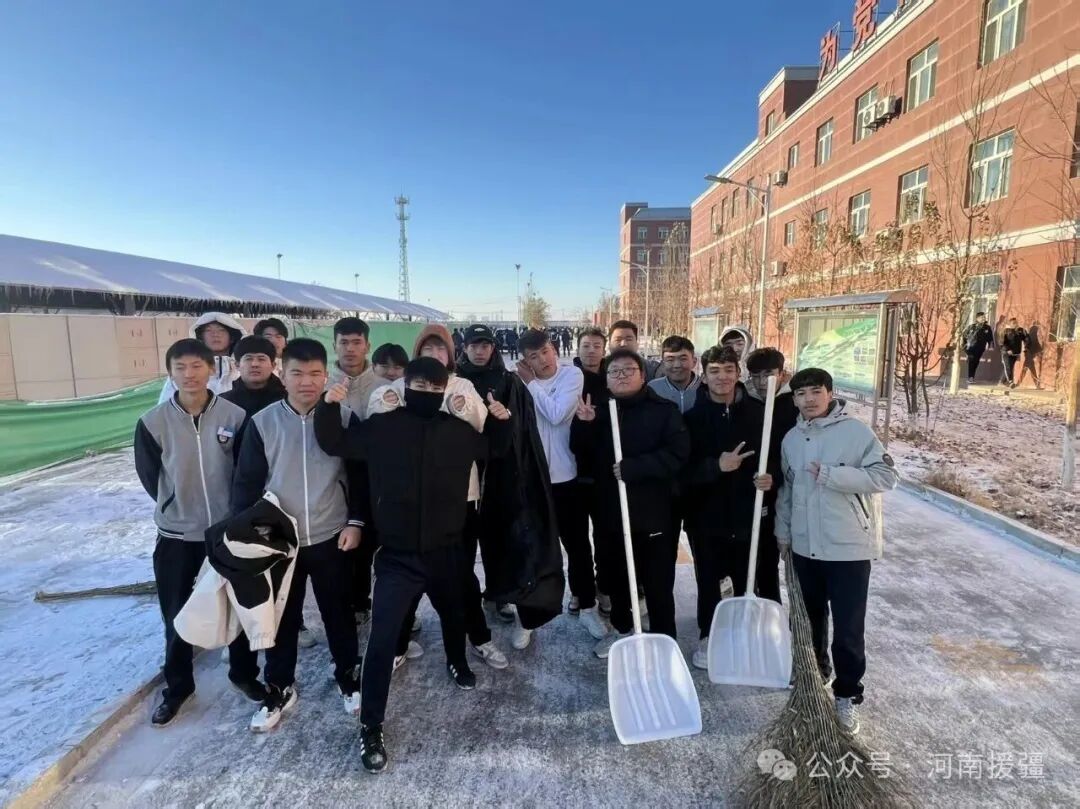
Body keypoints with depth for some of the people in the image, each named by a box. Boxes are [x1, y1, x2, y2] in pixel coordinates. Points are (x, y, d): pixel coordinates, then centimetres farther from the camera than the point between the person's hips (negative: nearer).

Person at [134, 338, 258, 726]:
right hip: (176, 533, 0)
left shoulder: (235, 416, -12)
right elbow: (149, 475, 2)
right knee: (176, 614, 14)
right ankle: (177, 684, 36)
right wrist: (180, 507, 5)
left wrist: (235, 511, -1)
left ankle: (245, 673, 35)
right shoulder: (153, 422, -11)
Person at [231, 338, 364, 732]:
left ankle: (347, 677, 37)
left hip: (331, 538, 0)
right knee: (281, 618, 16)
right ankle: (279, 688, 37)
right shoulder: (262, 422, -7)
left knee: (338, 612, 15)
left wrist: (355, 521, -5)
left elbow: (359, 476, 0)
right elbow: (246, 483, -1)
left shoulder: (344, 418, -7)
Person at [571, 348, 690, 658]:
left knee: (658, 584, 5)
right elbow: (582, 454, 6)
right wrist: (582, 425, -12)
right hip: (612, 512, 5)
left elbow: (677, 454, -17)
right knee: (617, 577, 20)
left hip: (651, 514, -4)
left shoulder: (663, 410, -6)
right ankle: (621, 629, 41)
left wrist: (631, 468, -23)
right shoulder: (600, 411, 8)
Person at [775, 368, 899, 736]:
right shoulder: (791, 438, 5)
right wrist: (783, 531, 14)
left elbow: (886, 476, -15)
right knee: (811, 616, 20)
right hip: (805, 545, 5)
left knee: (848, 627, 2)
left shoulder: (856, 431, -11)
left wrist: (832, 475, -24)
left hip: (849, 546, -5)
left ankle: (848, 694, 21)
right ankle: (815, 671, 41)